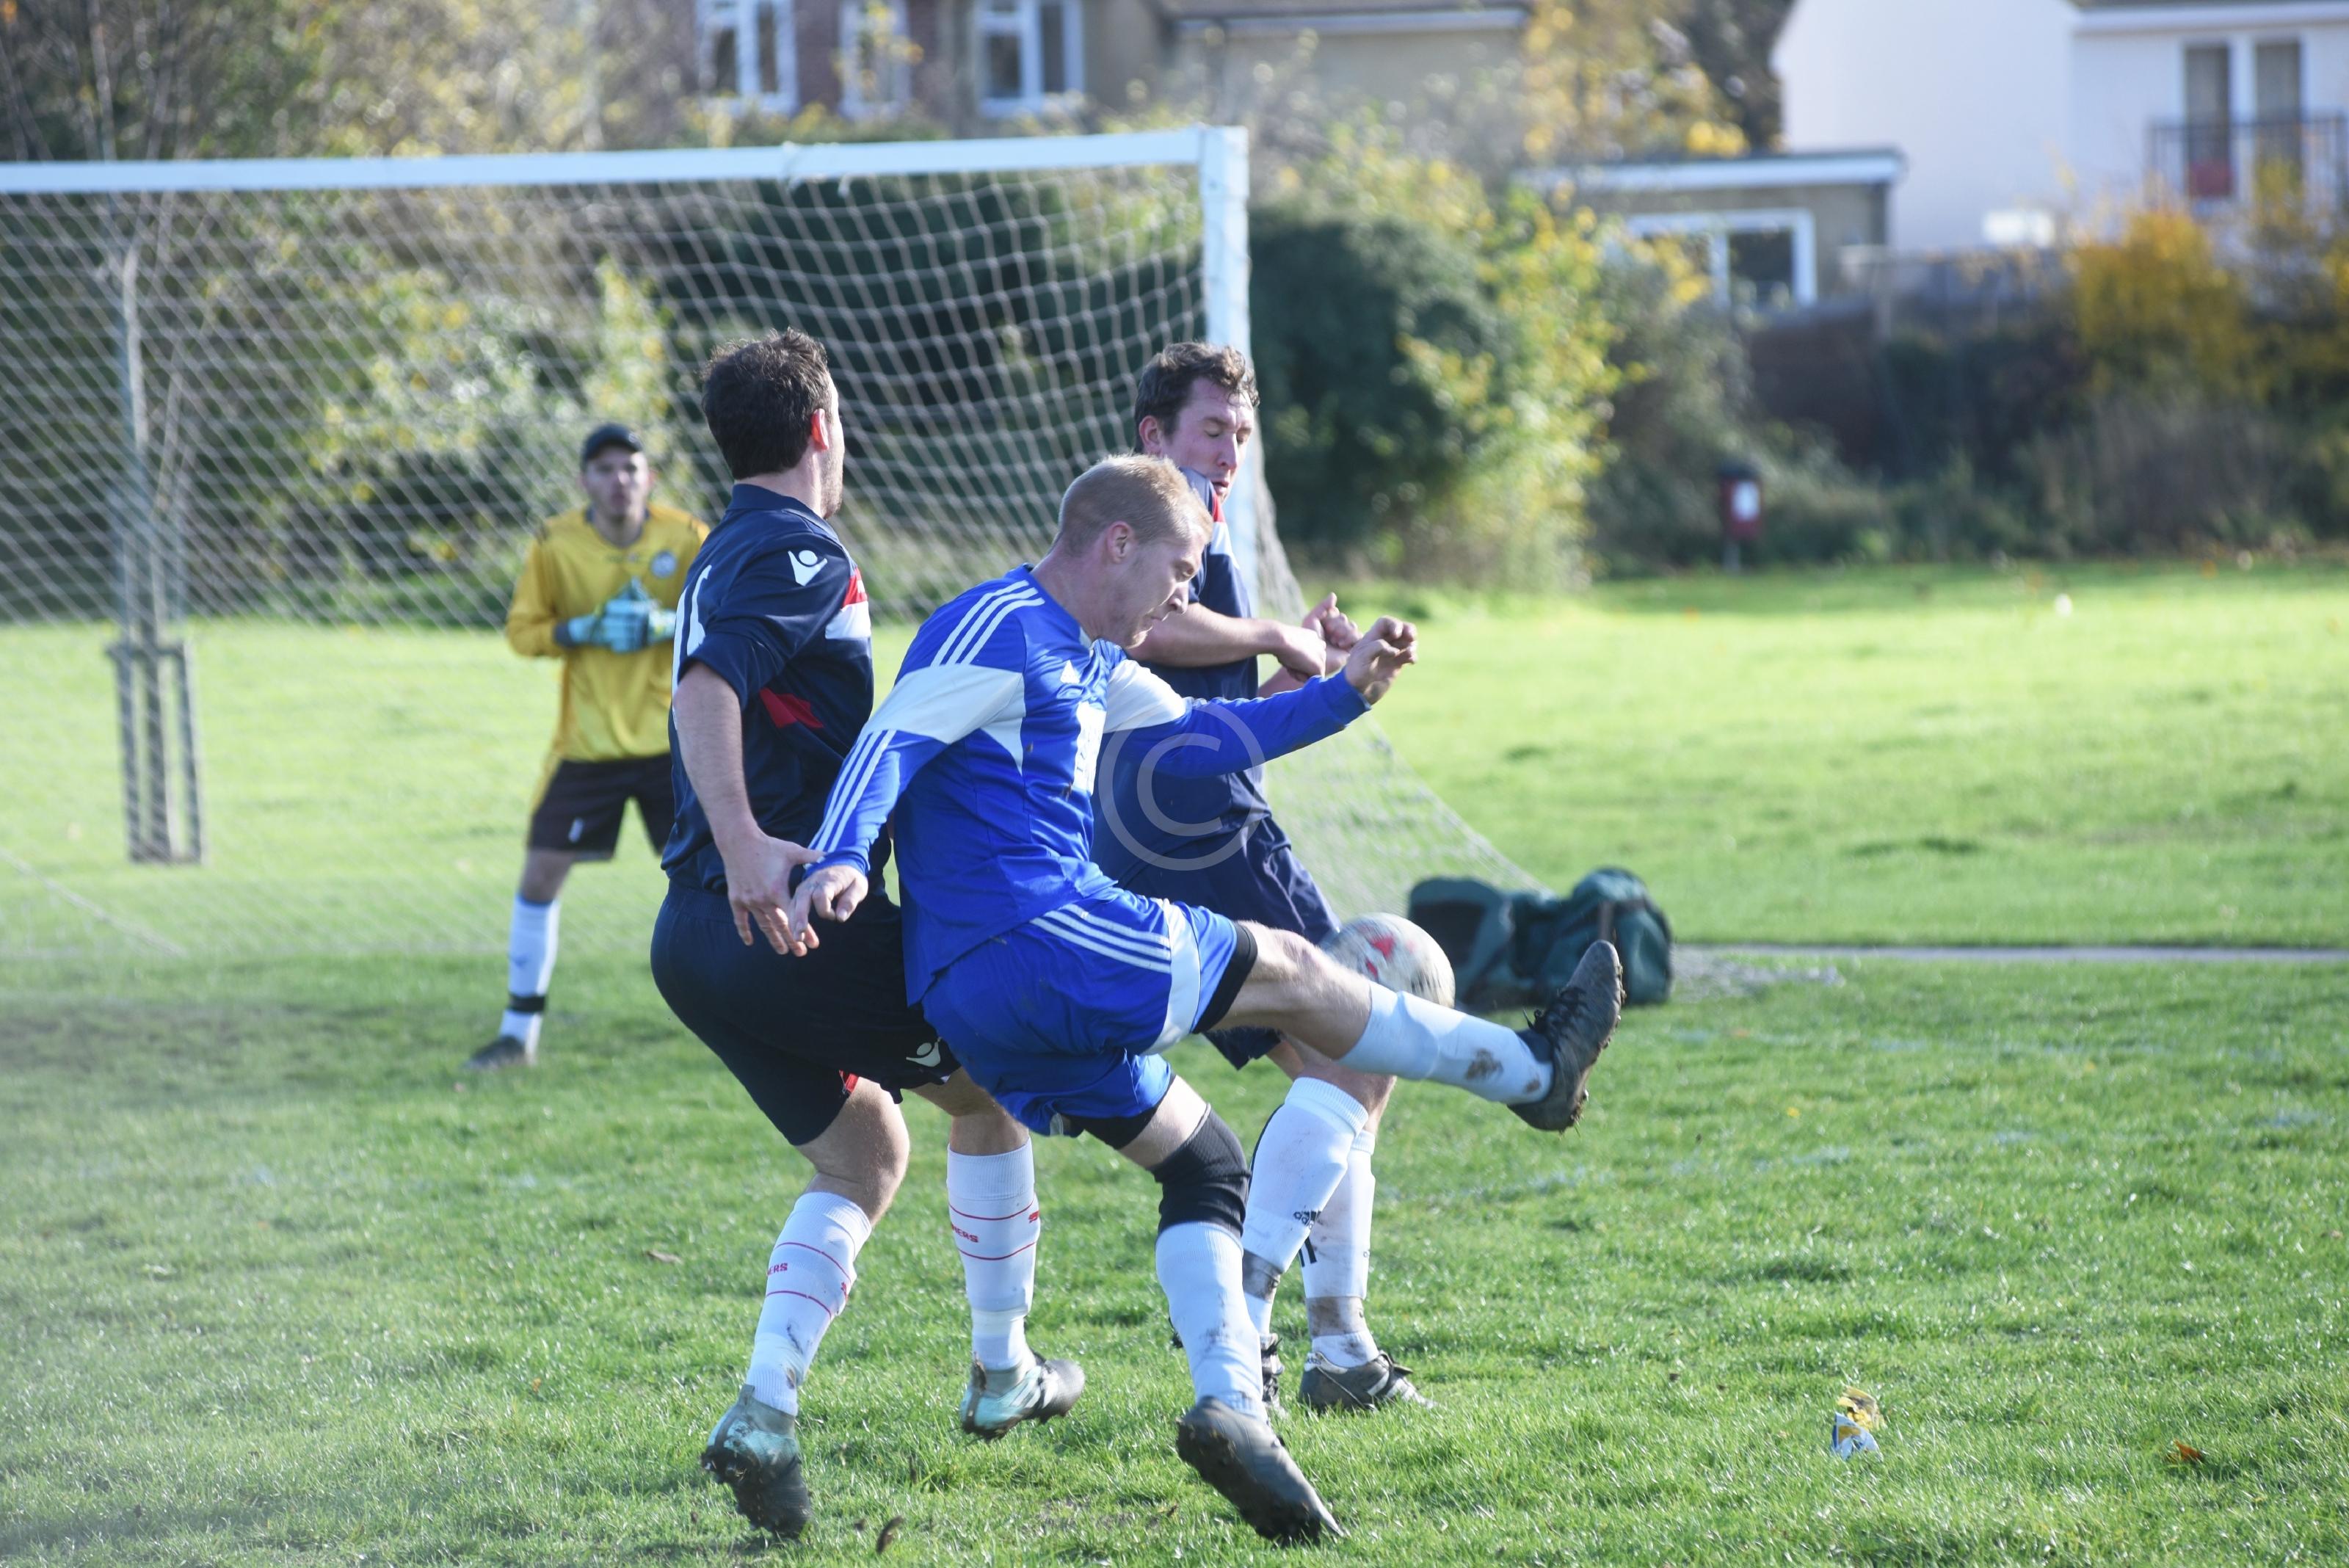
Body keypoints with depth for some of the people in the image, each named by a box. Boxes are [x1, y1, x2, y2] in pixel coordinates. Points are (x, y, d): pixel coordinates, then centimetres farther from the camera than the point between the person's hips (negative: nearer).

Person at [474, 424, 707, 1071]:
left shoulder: (686, 538, -6)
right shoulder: (555, 544, -6)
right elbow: (521, 630, -2)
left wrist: (667, 624, -20)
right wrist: (584, 630, -20)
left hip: (671, 740, -1)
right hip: (586, 744, 1)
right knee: (540, 876, -2)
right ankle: (519, 1033, 9)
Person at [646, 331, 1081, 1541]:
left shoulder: (730, 557, 19)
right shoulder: (800, 554, -12)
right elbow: (705, 688, -28)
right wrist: (743, 842, -38)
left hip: (701, 939, 9)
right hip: (797, 914, -9)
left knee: (866, 1154, 18)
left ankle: (766, 1406, -2)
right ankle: (1002, 1375, 23)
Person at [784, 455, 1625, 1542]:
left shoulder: (1086, 659, 23)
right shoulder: (1001, 632, -9)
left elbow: (1191, 737, 35)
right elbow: (892, 739, -22)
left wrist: (1342, 696, 30)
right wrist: (843, 859, -39)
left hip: (987, 1001, 11)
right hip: (1036, 943, -11)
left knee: (1200, 1161, 13)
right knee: (1284, 972, 3)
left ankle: (1231, 1411, 0)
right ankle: (1534, 1073, 17)